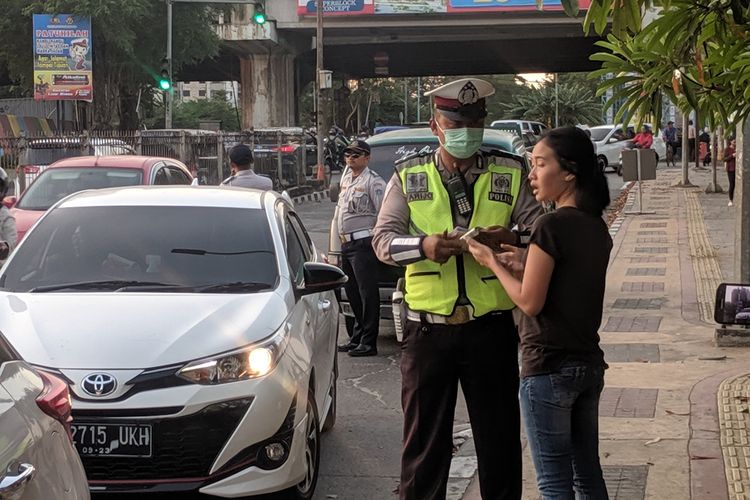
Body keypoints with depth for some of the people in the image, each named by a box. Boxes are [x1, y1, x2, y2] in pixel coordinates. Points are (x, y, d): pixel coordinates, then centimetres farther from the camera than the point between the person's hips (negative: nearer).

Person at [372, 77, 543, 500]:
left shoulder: (511, 175, 5)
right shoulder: (409, 176, 5)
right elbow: (383, 239, -2)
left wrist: (512, 239, -22)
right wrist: (424, 246, -22)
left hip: (491, 327, 0)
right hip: (428, 327, 0)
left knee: (500, 437, 8)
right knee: (424, 438, 7)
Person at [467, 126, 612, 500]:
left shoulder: (552, 225, -17)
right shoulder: (596, 226, 8)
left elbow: (530, 301, -16)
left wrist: (492, 263, -4)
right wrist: (524, 267, 8)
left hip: (549, 367, -8)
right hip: (589, 363, 8)